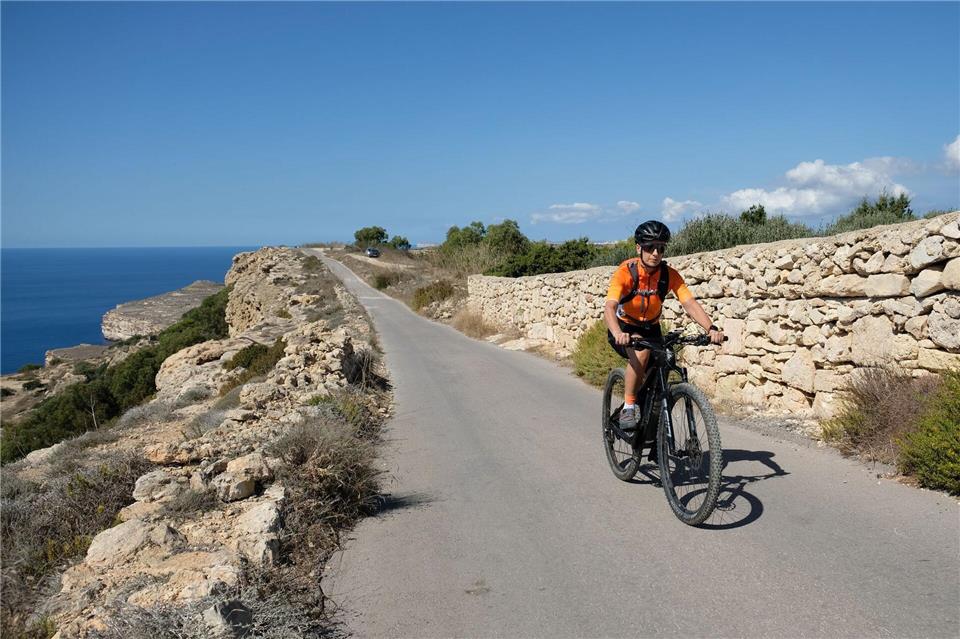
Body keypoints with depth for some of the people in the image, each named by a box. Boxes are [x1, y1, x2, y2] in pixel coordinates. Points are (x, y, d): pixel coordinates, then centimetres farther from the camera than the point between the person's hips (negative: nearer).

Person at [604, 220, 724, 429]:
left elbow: (690, 303, -26)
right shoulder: (626, 271, -25)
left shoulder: (669, 274, -16)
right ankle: (628, 408, -20)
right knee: (641, 352, -35)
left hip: (650, 329, 4)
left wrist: (711, 329, -44)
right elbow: (609, 307, -38)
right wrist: (618, 334, -58)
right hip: (624, 328, -4)